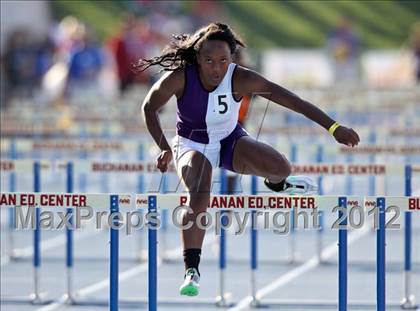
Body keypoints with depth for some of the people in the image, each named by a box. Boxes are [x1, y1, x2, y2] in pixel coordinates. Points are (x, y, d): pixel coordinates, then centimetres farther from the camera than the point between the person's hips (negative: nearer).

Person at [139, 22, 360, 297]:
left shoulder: (240, 79, -27)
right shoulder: (180, 78, -27)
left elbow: (289, 99, -29)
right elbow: (149, 107, -9)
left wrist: (333, 127, -33)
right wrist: (165, 148, -14)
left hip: (230, 140, 2)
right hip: (193, 145, -1)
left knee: (281, 168, -20)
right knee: (199, 199, -30)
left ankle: (275, 183, 21)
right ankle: (191, 270, -18)